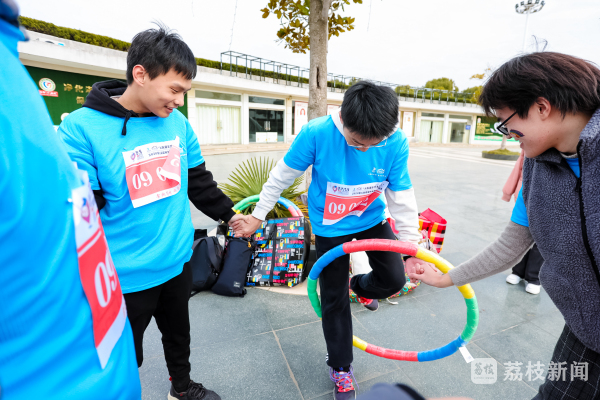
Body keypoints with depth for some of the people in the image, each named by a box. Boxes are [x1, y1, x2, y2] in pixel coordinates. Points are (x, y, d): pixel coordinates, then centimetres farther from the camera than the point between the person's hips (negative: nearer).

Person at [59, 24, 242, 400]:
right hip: (124, 278, -4)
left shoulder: (178, 124, -3)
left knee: (178, 334, 26)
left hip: (178, 262, 5)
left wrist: (229, 215, 14)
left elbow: (199, 182, 9)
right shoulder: (81, 129, -17)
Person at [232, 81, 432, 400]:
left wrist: (411, 242, -11)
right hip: (330, 227, -2)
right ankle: (340, 368, 32)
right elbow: (282, 176, -15)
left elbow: (402, 196, -10)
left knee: (394, 279, -2)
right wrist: (258, 216, -7)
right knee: (333, 299, 7)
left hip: (372, 219, 3)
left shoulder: (396, 143, -21)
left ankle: (360, 286, 37)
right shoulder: (316, 134, -28)